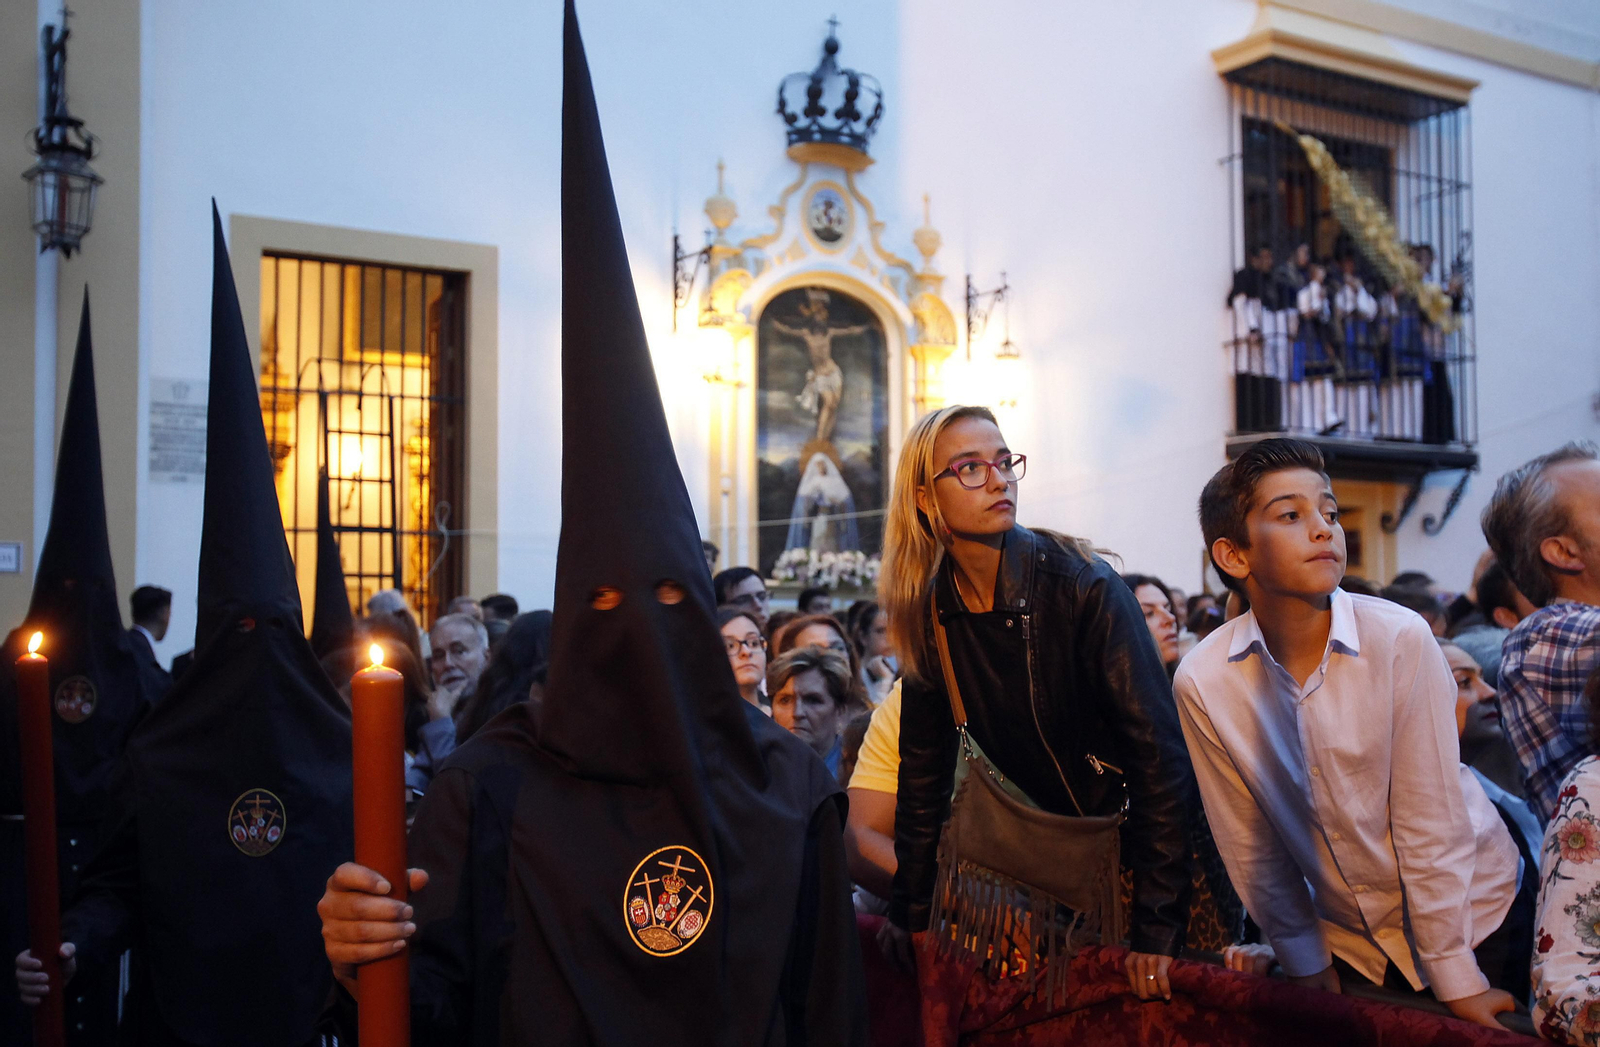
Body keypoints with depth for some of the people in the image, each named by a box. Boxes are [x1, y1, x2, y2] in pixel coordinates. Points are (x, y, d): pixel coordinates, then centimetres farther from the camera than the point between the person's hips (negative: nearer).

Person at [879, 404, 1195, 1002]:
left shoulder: (1085, 588, -21)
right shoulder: (929, 613, -6)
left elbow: (1158, 753, -24)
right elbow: (923, 770, 2)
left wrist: (1158, 928, -27)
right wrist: (910, 914, 1)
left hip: (1124, 839, -4)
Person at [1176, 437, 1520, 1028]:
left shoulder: (1400, 640, -23)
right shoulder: (1202, 683, -18)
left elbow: (1430, 823, -19)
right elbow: (1247, 843, -7)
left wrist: (1457, 980, -14)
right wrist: (1302, 958, 1)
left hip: (1471, 912, -1)